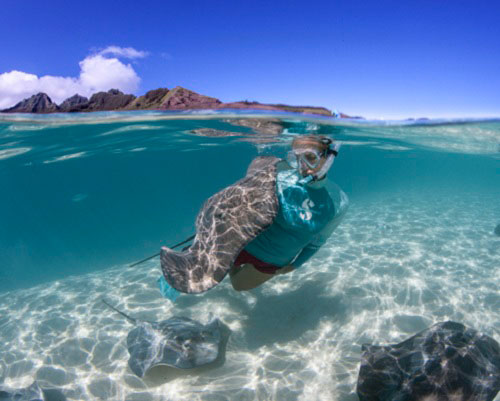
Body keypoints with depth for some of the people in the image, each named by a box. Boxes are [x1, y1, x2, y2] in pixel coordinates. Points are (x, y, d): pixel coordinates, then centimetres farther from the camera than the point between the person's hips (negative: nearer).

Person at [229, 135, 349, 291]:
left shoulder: (338, 202, -18)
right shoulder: (281, 174, -25)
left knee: (239, 285, 26)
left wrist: (294, 265, 5)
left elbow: (317, 241, -2)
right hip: (247, 242, -2)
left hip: (274, 264, 2)